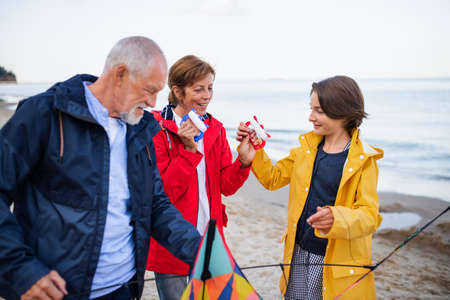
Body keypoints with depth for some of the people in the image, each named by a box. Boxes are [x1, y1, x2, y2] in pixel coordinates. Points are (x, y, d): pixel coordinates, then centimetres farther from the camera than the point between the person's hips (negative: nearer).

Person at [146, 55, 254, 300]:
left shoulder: (215, 128, 6)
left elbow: (226, 186, 3)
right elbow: (162, 192, -17)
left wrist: (243, 161, -15)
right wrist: (189, 151, -24)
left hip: (209, 239, 5)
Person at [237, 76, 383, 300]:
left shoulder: (363, 160, -11)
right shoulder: (307, 147, 4)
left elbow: (369, 216, -17)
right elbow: (272, 178, 14)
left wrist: (336, 219, -36)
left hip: (338, 263, -4)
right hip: (299, 255, 5)